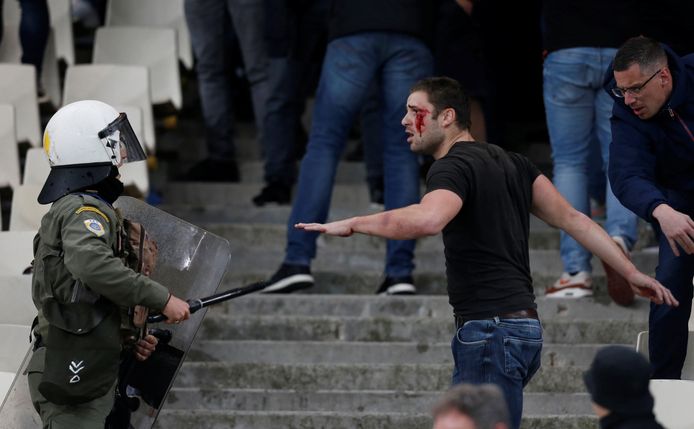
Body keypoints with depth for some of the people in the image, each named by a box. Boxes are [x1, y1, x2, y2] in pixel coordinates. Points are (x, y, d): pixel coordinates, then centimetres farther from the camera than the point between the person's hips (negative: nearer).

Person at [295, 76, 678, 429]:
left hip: (491, 330, -10)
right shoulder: (510, 163, 18)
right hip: (522, 323, 10)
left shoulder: (453, 167, -10)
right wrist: (631, 273, 17)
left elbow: (428, 218, -33)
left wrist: (352, 224, -23)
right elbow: (572, 219, 17)